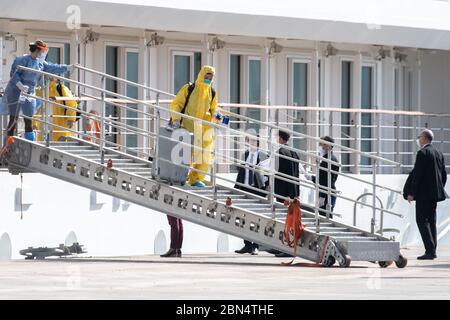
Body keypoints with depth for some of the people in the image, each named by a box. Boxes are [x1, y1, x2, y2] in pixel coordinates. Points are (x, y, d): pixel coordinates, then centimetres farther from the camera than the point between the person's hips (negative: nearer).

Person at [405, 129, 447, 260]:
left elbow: (417, 174, -17)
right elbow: (444, 175, 15)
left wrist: (411, 193, -13)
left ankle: (430, 251, -14)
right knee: (431, 221, 13)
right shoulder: (439, 154, 12)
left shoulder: (422, 153, -13)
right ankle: (432, 251, 12)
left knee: (422, 220, -6)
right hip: (435, 193, 8)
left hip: (423, 193, -8)